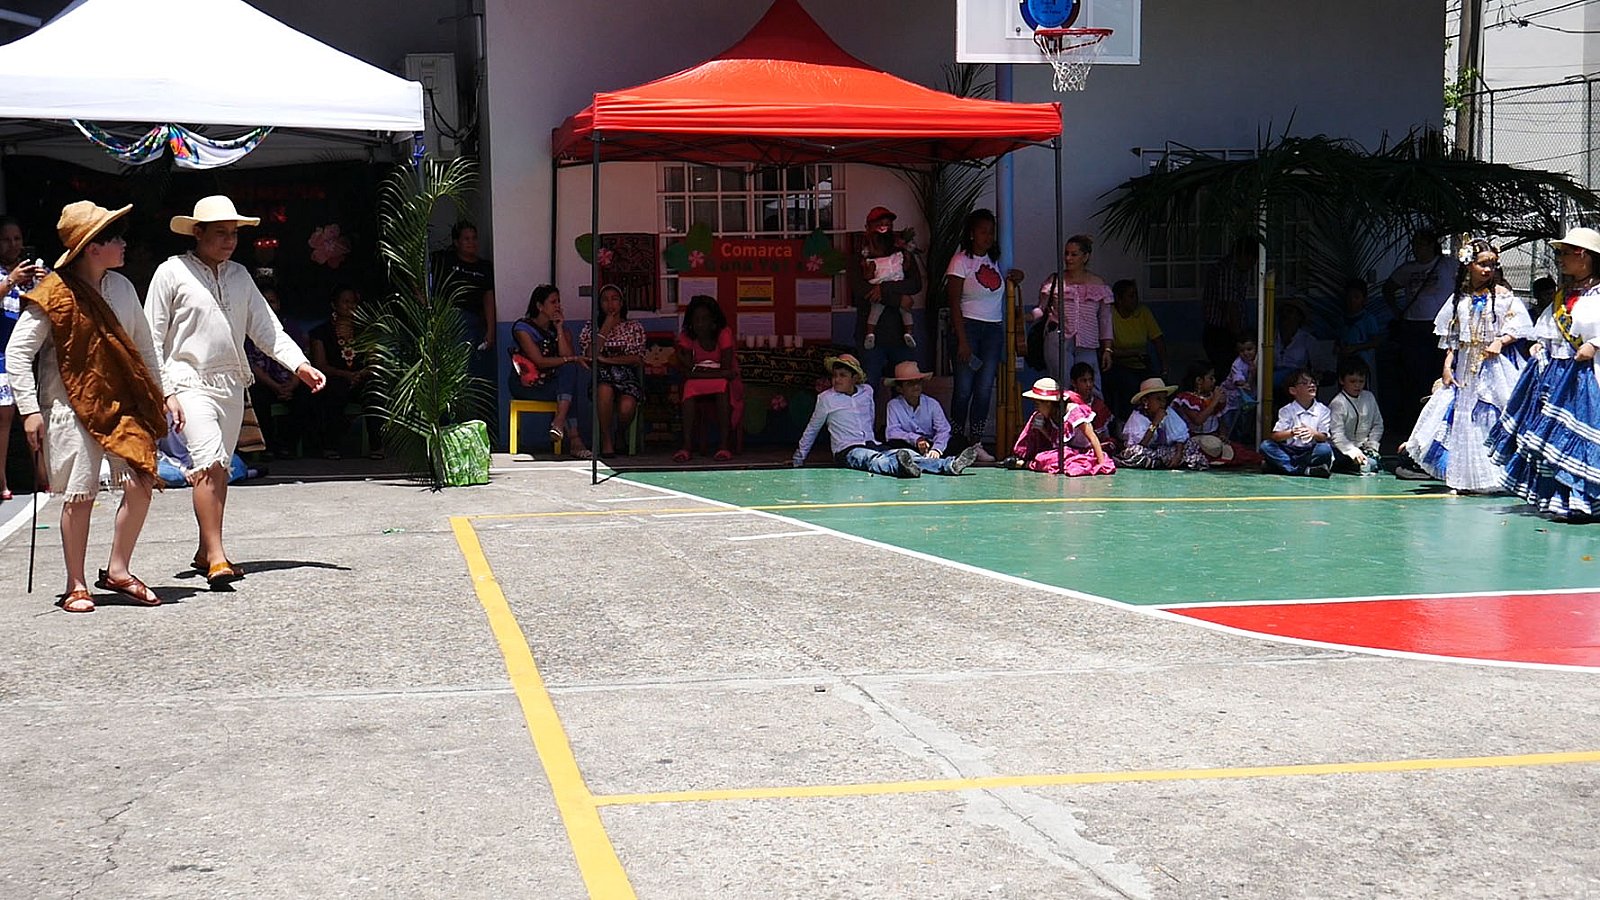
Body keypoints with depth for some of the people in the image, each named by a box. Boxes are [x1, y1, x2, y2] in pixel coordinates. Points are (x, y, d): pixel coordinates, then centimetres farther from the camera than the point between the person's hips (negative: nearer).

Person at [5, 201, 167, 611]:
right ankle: (76, 585, 11)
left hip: (121, 404, 5)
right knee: (79, 496, -2)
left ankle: (117, 571, 9)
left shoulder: (122, 288, 8)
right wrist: (29, 409, -13)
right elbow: (17, 352, -9)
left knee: (141, 483, -6)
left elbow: (144, 345, 18)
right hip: (70, 408, -5)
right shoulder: (54, 294, -10)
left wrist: (158, 393, 16)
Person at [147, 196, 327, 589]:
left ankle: (206, 552, 22)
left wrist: (299, 364, -5)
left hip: (231, 384, 6)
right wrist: (165, 392, -11)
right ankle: (216, 558, -21)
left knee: (219, 468, 11)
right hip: (190, 382, -6)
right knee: (209, 461, -20)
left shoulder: (239, 275, 14)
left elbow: (265, 327, 10)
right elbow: (152, 339, -3)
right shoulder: (172, 273, -3)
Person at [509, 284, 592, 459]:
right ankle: (574, 439, -33)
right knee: (565, 391, -30)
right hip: (526, 384, -5)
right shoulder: (523, 328, -8)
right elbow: (540, 361, -19)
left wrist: (559, 329, -8)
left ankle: (559, 423, -41)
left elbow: (566, 356, -7)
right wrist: (574, 359, -23)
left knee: (570, 369, -29)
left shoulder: (557, 328, 10)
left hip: (550, 382, 5)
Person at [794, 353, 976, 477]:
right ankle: (899, 467, -76)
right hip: (847, 450, -5)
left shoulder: (867, 391, 15)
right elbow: (812, 430, 14)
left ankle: (949, 465, -50)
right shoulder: (826, 398, 4)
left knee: (907, 453, -25)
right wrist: (798, 460, 18)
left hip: (872, 445, 5)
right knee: (873, 460, -40)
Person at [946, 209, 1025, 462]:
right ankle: (956, 442, 3)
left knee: (985, 388, 1)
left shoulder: (996, 260, 13)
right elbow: (954, 303, -8)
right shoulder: (961, 260, -3)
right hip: (968, 326, -5)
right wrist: (962, 340, -14)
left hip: (994, 329, 5)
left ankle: (976, 442, 4)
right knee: (964, 388, -5)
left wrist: (1016, 276, 2)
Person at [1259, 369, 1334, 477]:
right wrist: (1292, 433, -28)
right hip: (1289, 452, 1)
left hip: (1310, 453, -1)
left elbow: (1324, 437, -4)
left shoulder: (1323, 410, 4)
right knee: (1265, 446, -24)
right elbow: (1275, 436, -7)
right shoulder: (1287, 410, 4)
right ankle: (1305, 470, -29)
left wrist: (1314, 433, -28)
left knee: (1325, 449, -32)